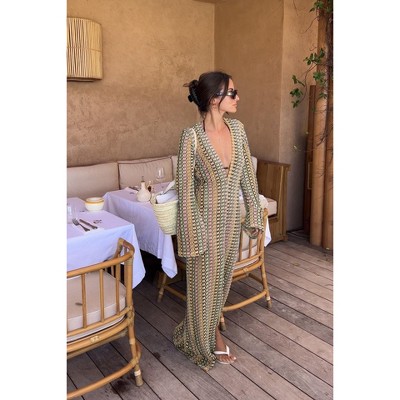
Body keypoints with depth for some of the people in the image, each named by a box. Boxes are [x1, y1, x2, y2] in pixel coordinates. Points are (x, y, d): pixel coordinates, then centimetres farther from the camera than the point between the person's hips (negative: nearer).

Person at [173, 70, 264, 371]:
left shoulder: (237, 128, -1)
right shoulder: (192, 137, -19)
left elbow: (248, 175, 5)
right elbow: (185, 188, -16)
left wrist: (254, 214, 6)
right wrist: (193, 233, -16)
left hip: (232, 218, 6)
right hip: (206, 219, -6)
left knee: (223, 278, 20)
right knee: (205, 282, 11)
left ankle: (212, 329, 46)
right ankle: (204, 342, 36)